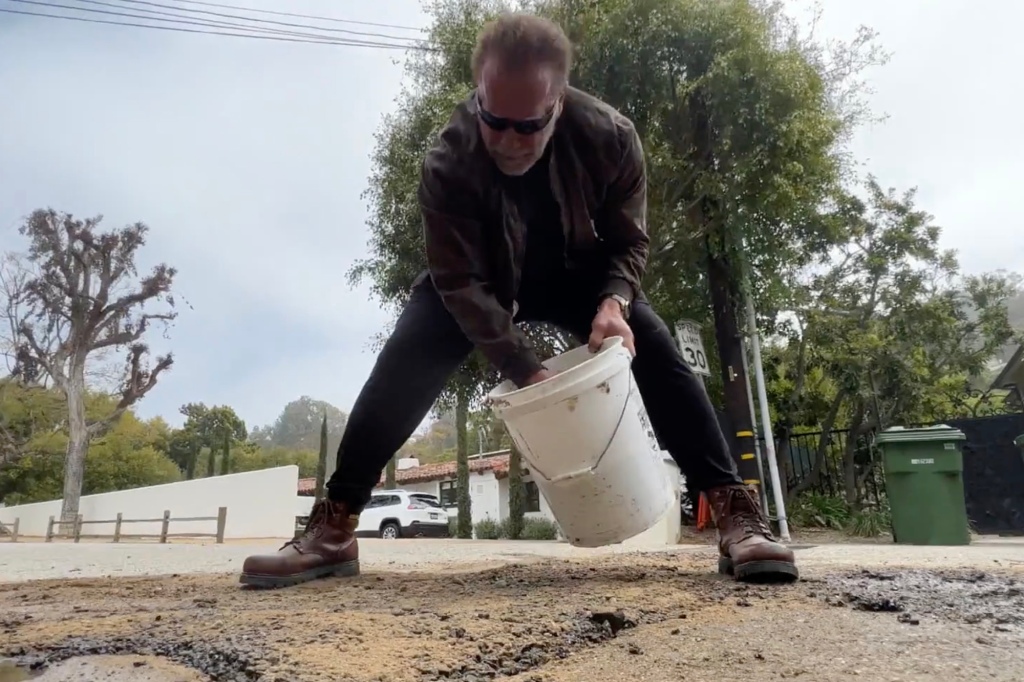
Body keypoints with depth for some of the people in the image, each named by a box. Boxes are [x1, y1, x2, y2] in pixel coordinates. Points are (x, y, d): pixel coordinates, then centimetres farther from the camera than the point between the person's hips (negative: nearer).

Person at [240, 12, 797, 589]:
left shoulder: (611, 137, -26)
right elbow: (461, 283, -31)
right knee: (405, 362, -22)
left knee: (656, 350, -22)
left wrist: (614, 302, -35)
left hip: (578, 273, 2)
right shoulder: (448, 163, -32)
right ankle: (333, 530, -14)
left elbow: (630, 242, -14)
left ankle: (737, 513, -17)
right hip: (487, 277, -1)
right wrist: (529, 372, -39)